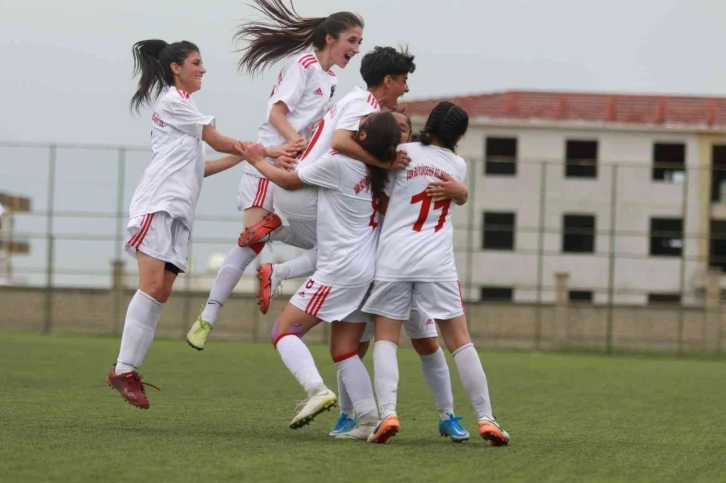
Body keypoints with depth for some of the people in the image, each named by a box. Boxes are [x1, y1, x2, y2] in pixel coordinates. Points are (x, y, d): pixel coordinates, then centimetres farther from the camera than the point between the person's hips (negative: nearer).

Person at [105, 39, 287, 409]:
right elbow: (218, 142, 1)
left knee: (160, 294, -1)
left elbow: (197, 167, 22)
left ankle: (128, 370, -5)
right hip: (158, 204, -9)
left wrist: (244, 156, 15)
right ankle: (123, 370, -19)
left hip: (178, 212, 9)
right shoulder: (173, 99, -1)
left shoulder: (181, 104, 27)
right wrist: (267, 151, 10)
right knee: (152, 286, -18)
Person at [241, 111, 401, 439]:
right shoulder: (379, 174, 7)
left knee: (283, 330, -3)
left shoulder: (338, 164, -11)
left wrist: (259, 161, 19)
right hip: (368, 272, 7)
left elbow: (288, 181, 4)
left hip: (340, 270, -7)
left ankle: (317, 390, -23)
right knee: (344, 350, 11)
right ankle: (369, 419, 1)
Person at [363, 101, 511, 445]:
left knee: (385, 338, 2)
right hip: (436, 262, 1)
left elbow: (383, 203, 7)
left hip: (393, 257, -1)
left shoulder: (404, 153, 3)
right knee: (460, 341, 6)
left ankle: (387, 413, -16)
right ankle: (486, 418, 3)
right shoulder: (458, 165, 11)